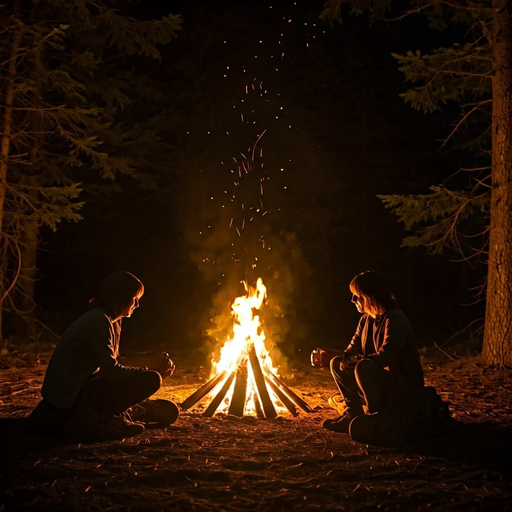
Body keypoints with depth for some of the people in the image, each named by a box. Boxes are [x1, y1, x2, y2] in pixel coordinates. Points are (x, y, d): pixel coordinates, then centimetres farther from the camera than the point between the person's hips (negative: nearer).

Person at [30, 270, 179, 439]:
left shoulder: (112, 321, 13)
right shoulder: (99, 319, -18)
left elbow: (113, 363, 12)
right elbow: (110, 370, -24)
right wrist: (152, 371, -15)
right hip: (71, 395, -10)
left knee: (168, 411, 11)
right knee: (151, 379, -23)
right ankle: (93, 418, -14)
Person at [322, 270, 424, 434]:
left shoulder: (395, 318, -20)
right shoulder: (366, 320, 5)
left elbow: (385, 356, -31)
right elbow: (352, 351, 8)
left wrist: (352, 361, -23)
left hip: (405, 385, -8)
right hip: (383, 380, 8)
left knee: (363, 368, -34)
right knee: (337, 364, 2)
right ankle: (355, 412, 4)